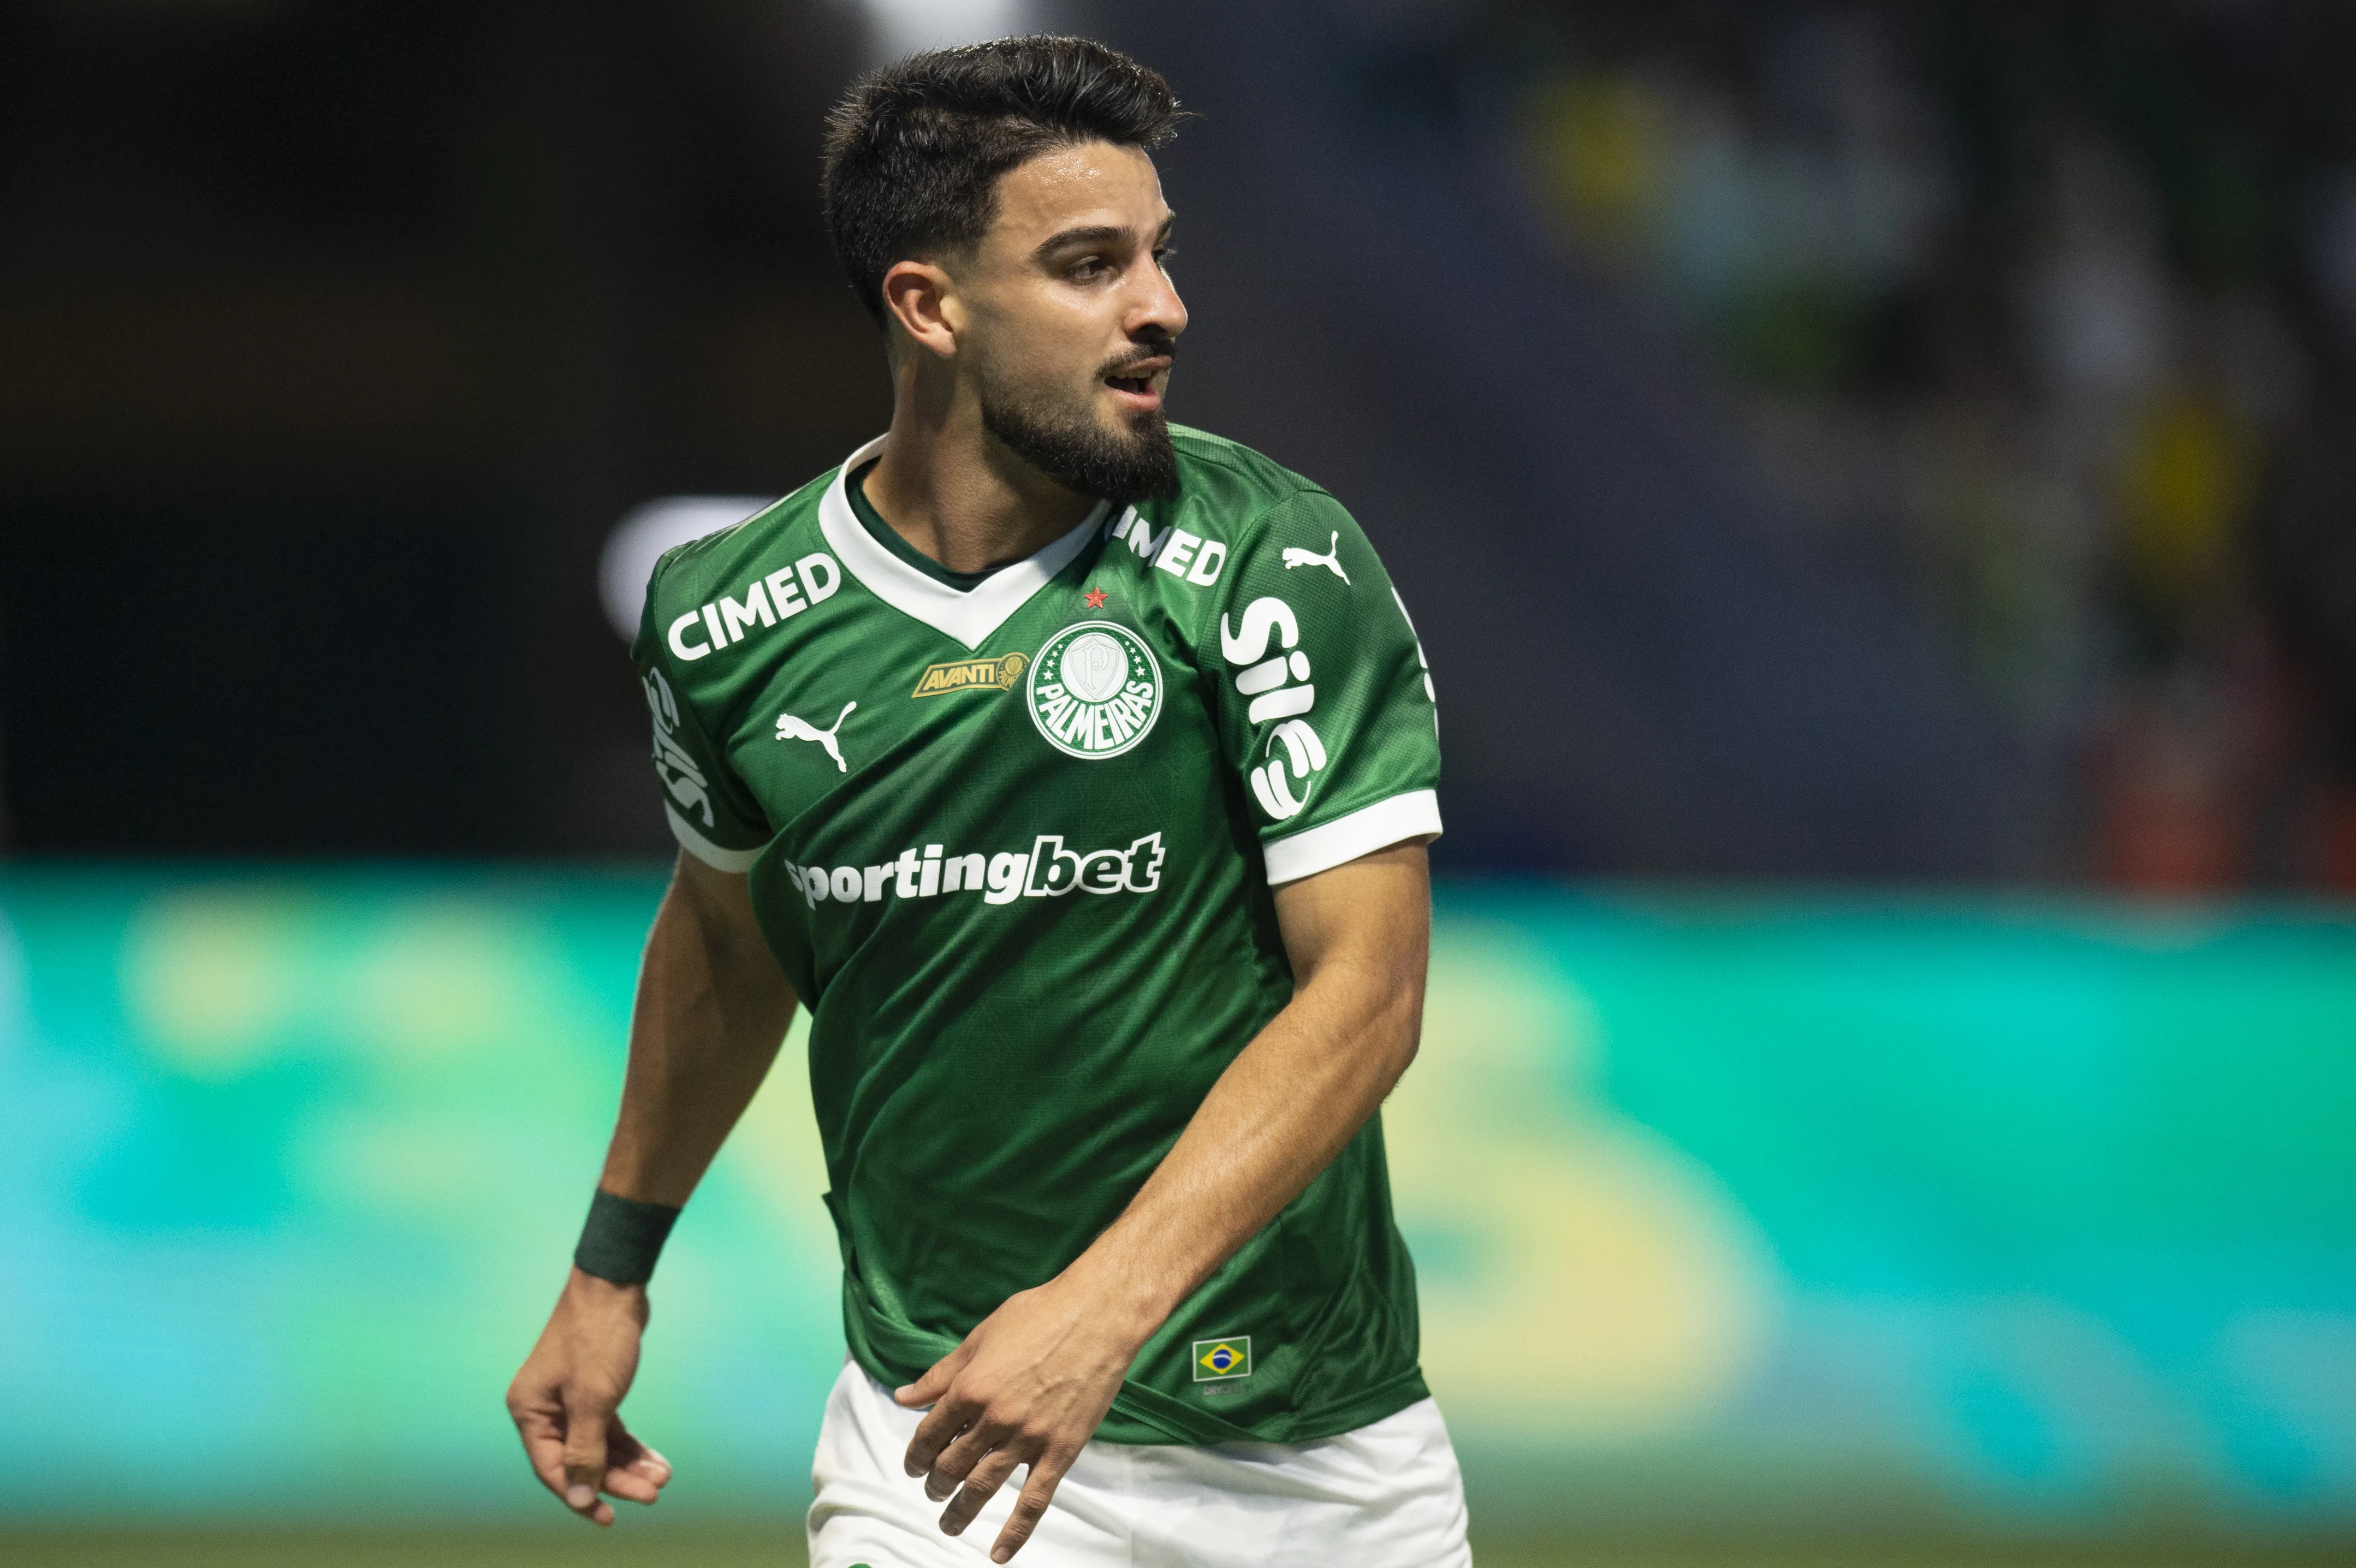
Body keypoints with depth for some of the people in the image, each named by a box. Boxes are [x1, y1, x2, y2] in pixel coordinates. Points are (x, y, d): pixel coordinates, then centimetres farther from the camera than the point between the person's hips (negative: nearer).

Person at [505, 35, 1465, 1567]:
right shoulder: (727, 623, -2)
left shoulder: (1277, 565, -10)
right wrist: (613, 1266, 24)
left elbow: (1367, 982, -15)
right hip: (941, 1431, 0)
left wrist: (1107, 1303, -26)